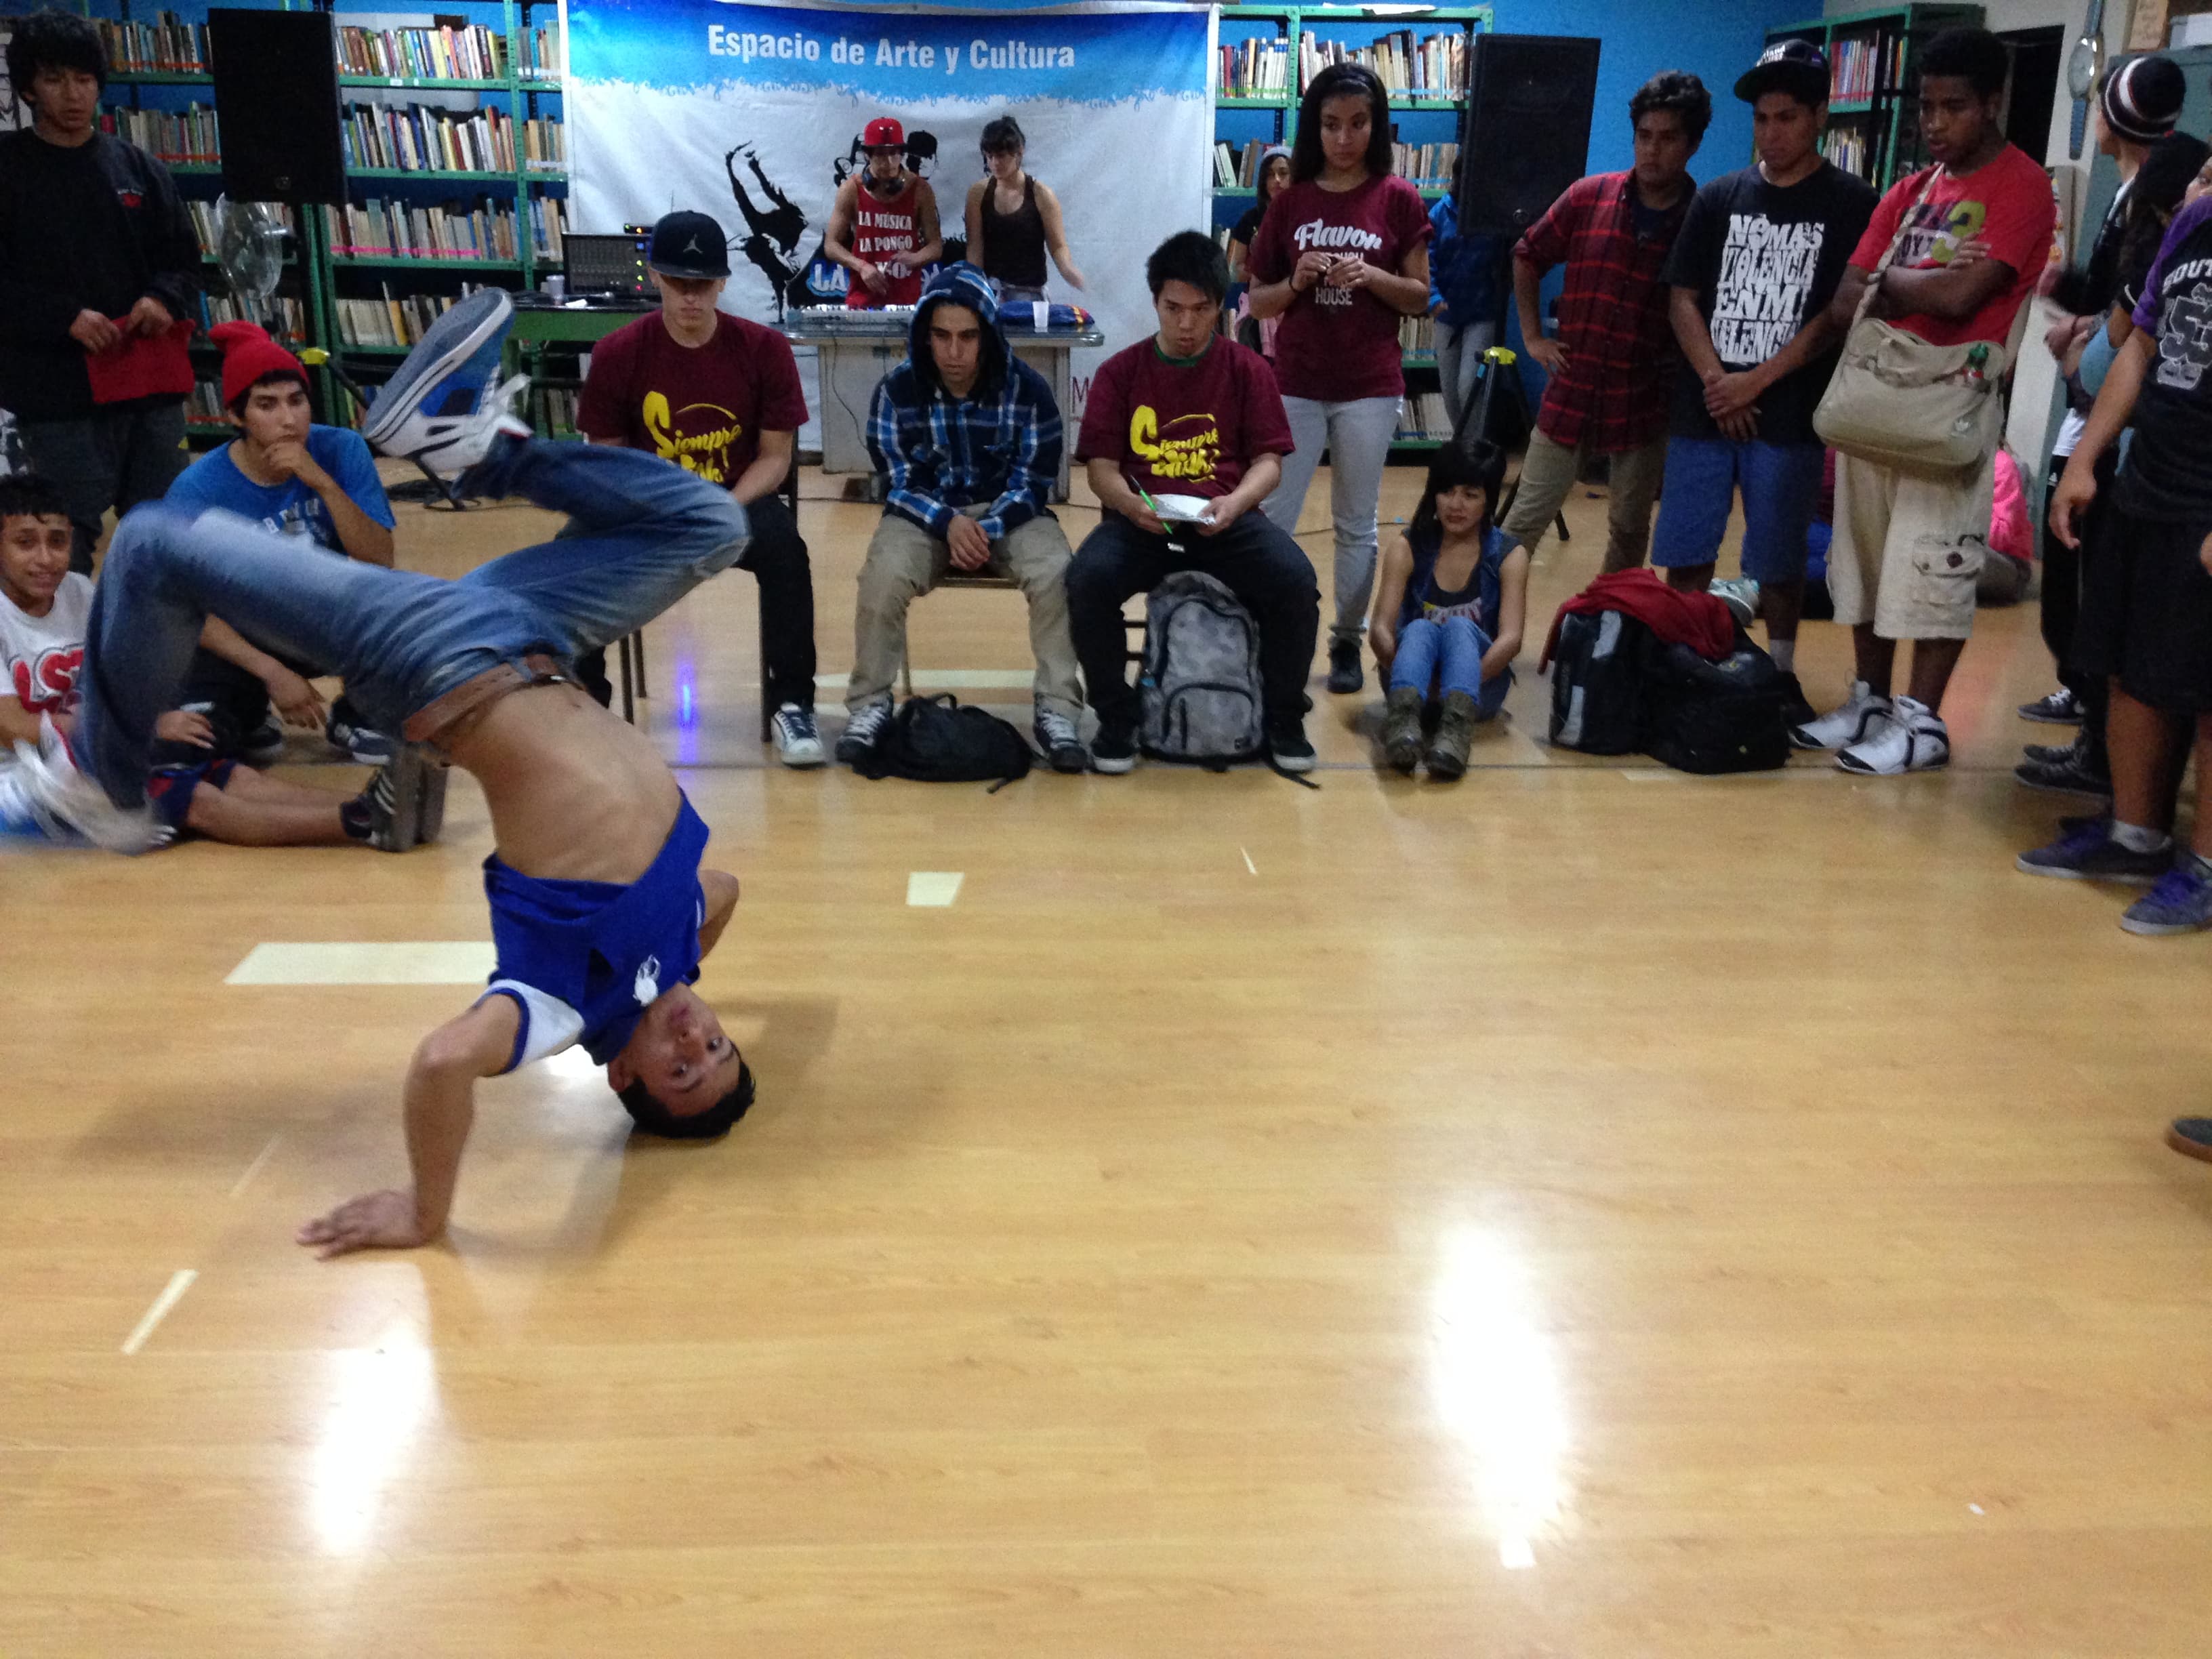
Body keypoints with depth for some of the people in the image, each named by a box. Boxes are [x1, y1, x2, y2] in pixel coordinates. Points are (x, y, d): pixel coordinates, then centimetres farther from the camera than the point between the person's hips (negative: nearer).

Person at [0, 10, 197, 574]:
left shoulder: (139, 167, 11)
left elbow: (185, 256, 15)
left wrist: (164, 299, -7)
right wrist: (65, 317, -19)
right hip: (57, 393, -4)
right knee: (65, 540, -3)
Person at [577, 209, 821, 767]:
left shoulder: (764, 348, -8)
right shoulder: (617, 354, -7)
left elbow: (775, 456, -5)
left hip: (739, 502, -1)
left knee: (783, 547, -34)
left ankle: (792, 706, -20)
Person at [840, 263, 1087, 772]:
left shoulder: (1027, 388, -10)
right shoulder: (896, 389, -8)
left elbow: (1033, 483, -6)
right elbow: (897, 483, -5)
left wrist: (987, 529, -23)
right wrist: (948, 522, -24)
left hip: (1009, 512, 0)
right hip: (924, 513, 0)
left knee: (1057, 574, -30)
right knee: (884, 577, -31)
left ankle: (1058, 711, -19)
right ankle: (869, 705, -11)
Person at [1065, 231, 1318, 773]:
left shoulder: (1248, 369, 7)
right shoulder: (1119, 372, 7)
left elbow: (1267, 460, 3)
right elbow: (1100, 465, 3)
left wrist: (1234, 503, -19)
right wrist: (1131, 504, -20)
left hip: (1227, 519, 0)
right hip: (1140, 520, 0)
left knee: (1296, 581, -28)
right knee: (1088, 581, -31)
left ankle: (1282, 718, -4)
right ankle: (1117, 719, -9)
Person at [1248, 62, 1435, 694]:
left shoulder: (1398, 199, -1)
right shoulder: (1290, 201, 3)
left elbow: (1421, 297, 2)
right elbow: (1257, 301, 7)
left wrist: (1371, 276, -16)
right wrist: (1296, 283, -13)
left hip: (1370, 387, -1)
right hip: (1295, 385, 1)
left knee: (1356, 523, 8)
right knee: (1271, 518, -1)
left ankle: (1348, 642, 19)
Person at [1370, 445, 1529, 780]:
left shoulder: (1509, 555, -1)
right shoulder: (1408, 548, 0)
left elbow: (1511, 638, -15)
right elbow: (1382, 628, -11)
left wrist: (1464, 678, -33)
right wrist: (1397, 667, -33)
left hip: (1482, 681, 0)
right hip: (1414, 682, 1)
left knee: (1459, 626, -31)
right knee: (1420, 629, -31)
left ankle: (1458, 722, -59)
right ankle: (1405, 714, -61)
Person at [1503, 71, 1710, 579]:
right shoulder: (1589, 196, -2)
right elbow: (1527, 256, 12)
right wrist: (1532, 336, 7)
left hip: (1646, 405, -1)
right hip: (1571, 394, 1)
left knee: (1630, 530, 13)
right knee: (1525, 521, 4)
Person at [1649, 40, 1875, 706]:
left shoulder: (1850, 205, 0)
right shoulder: (1719, 197, 9)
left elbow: (1841, 315, -6)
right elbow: (1683, 298, 5)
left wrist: (1755, 382, -12)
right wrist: (1714, 381, -10)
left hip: (1790, 417, -3)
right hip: (1702, 410, 3)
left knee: (1778, 562, 3)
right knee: (1685, 557, 4)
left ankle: (1782, 676, 17)